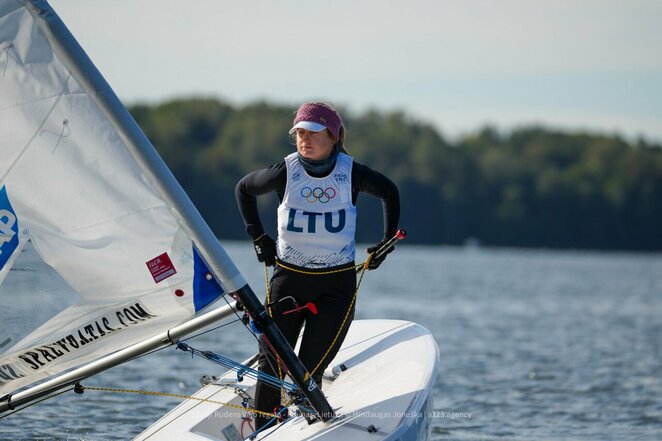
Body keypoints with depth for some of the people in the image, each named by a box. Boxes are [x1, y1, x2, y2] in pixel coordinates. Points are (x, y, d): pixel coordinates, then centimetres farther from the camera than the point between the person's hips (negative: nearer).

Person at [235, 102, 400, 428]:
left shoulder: (350, 173, -7)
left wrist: (387, 242, 12)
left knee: (310, 371, -8)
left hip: (337, 284, -1)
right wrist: (258, 237, 10)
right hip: (288, 278, 1)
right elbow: (244, 189, 13)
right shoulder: (286, 172, -6)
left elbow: (389, 191, 13)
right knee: (271, 363, -3)